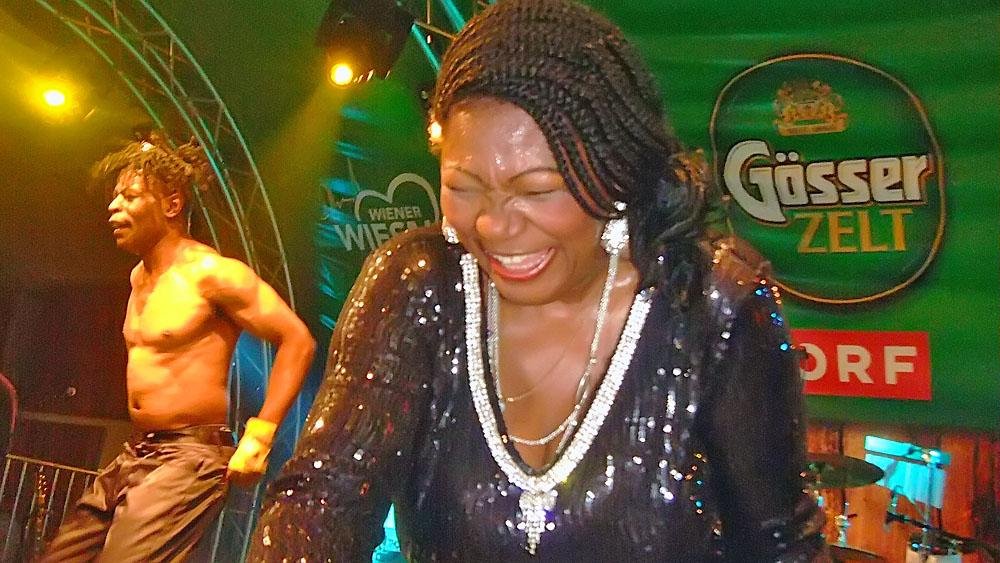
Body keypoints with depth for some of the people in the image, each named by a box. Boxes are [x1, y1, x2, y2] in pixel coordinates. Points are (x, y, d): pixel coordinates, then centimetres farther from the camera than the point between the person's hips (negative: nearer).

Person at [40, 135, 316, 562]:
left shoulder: (212, 273, -15)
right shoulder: (139, 276, 12)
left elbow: (297, 340, -18)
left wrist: (258, 437, -20)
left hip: (189, 459, -9)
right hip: (133, 456, 9)